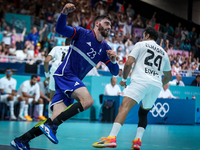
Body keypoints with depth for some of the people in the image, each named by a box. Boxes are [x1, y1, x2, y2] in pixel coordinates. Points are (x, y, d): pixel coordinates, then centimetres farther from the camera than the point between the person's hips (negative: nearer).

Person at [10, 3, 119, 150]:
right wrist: (64, 13, -31)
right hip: (65, 73, -7)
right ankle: (50, 125, -24)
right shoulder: (82, 33, 0)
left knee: (57, 119, -6)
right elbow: (60, 29, -13)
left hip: (74, 80, 7)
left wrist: (113, 60, -9)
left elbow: (115, 72, 13)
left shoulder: (105, 48, 16)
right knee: (88, 100, -27)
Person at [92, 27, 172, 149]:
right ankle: (138, 140, 3)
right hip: (156, 84, 6)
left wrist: (124, 79, 16)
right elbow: (169, 76, 34)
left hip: (141, 80, -6)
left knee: (124, 107, -19)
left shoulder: (141, 44, 14)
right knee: (143, 113, 23)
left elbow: (129, 63, 2)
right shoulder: (163, 52, 29)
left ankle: (112, 137, -38)